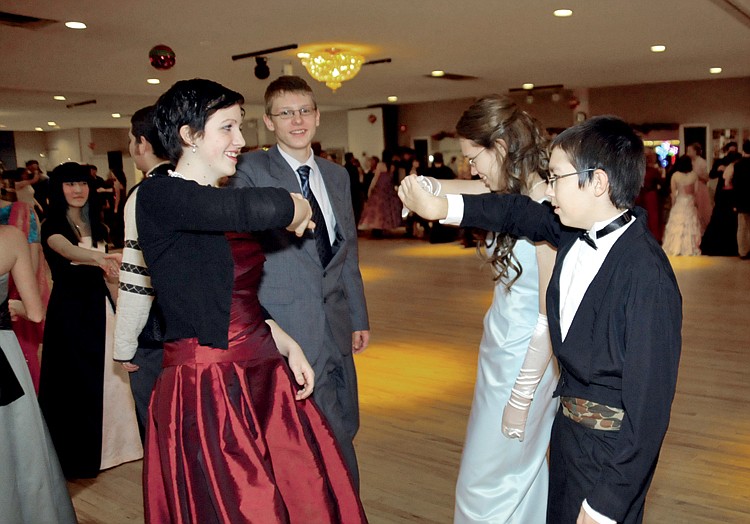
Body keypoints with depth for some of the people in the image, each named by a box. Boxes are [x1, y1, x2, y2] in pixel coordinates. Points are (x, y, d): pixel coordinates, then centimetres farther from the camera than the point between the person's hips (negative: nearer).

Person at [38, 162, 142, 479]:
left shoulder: (95, 225, 9)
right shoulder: (52, 226, -10)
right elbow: (67, 250, -35)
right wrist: (99, 257, -54)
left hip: (100, 306, 5)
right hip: (70, 310, -5)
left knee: (108, 375, 11)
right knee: (77, 381, 4)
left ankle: (111, 442, 28)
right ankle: (79, 456, 20)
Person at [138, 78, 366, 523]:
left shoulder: (222, 206, 11)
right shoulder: (158, 196, -14)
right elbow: (264, 208, -31)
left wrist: (285, 344, 5)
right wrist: (296, 208, -9)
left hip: (263, 380, 7)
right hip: (208, 389, -7)